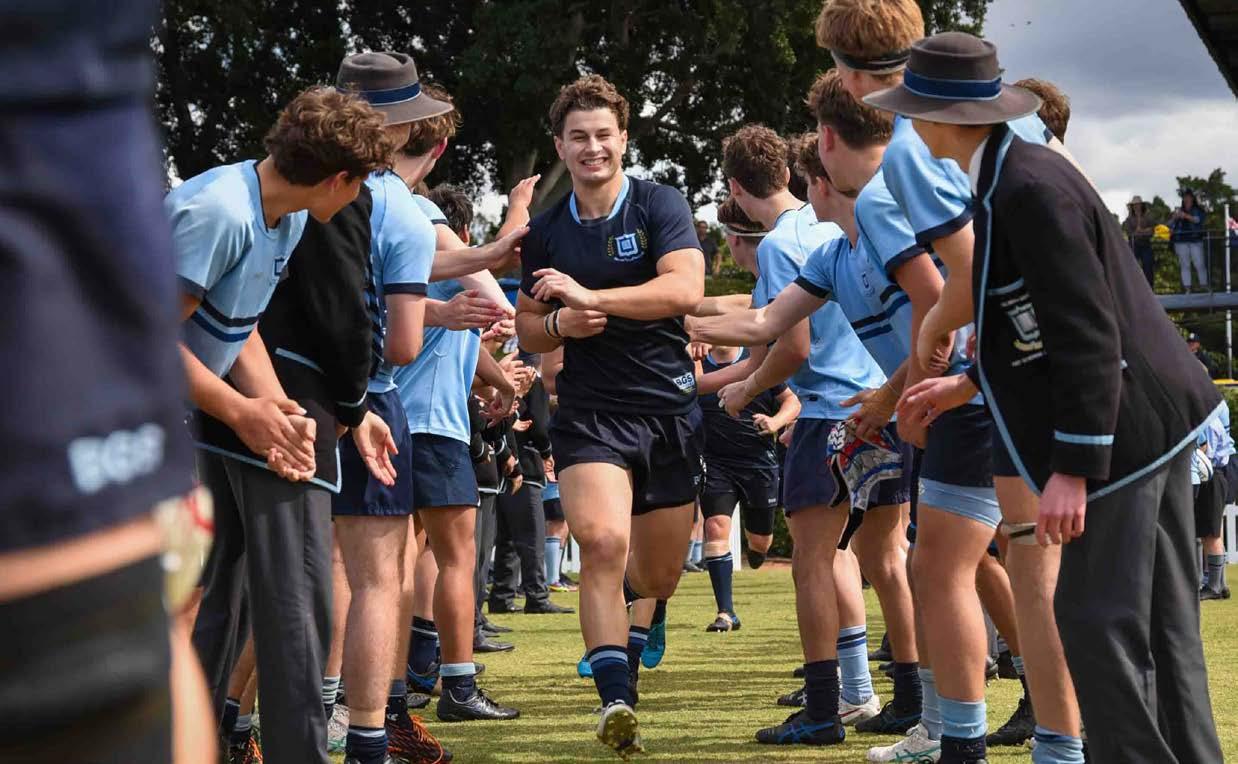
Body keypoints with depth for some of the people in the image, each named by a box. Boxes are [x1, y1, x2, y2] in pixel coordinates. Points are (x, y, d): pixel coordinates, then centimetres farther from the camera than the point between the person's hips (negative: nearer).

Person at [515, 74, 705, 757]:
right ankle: (615, 699, -25)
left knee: (658, 577, 9)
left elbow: (685, 288, -17)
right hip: (588, 413, 0)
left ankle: (619, 622, 46)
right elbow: (526, 328, 18)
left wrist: (590, 297, -21)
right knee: (603, 542, -25)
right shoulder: (545, 232, 9)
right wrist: (557, 325, -6)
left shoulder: (659, 206, -1)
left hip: (670, 411, 0)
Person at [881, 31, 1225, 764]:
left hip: (1121, 430, -10)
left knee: (1099, 625, -7)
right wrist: (968, 384, 21)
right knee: (1162, 627, 12)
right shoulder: (1017, 174, 12)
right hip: (1156, 425, 10)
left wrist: (1073, 471, -23)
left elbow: (1086, 335, -23)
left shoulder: (1030, 189, -19)